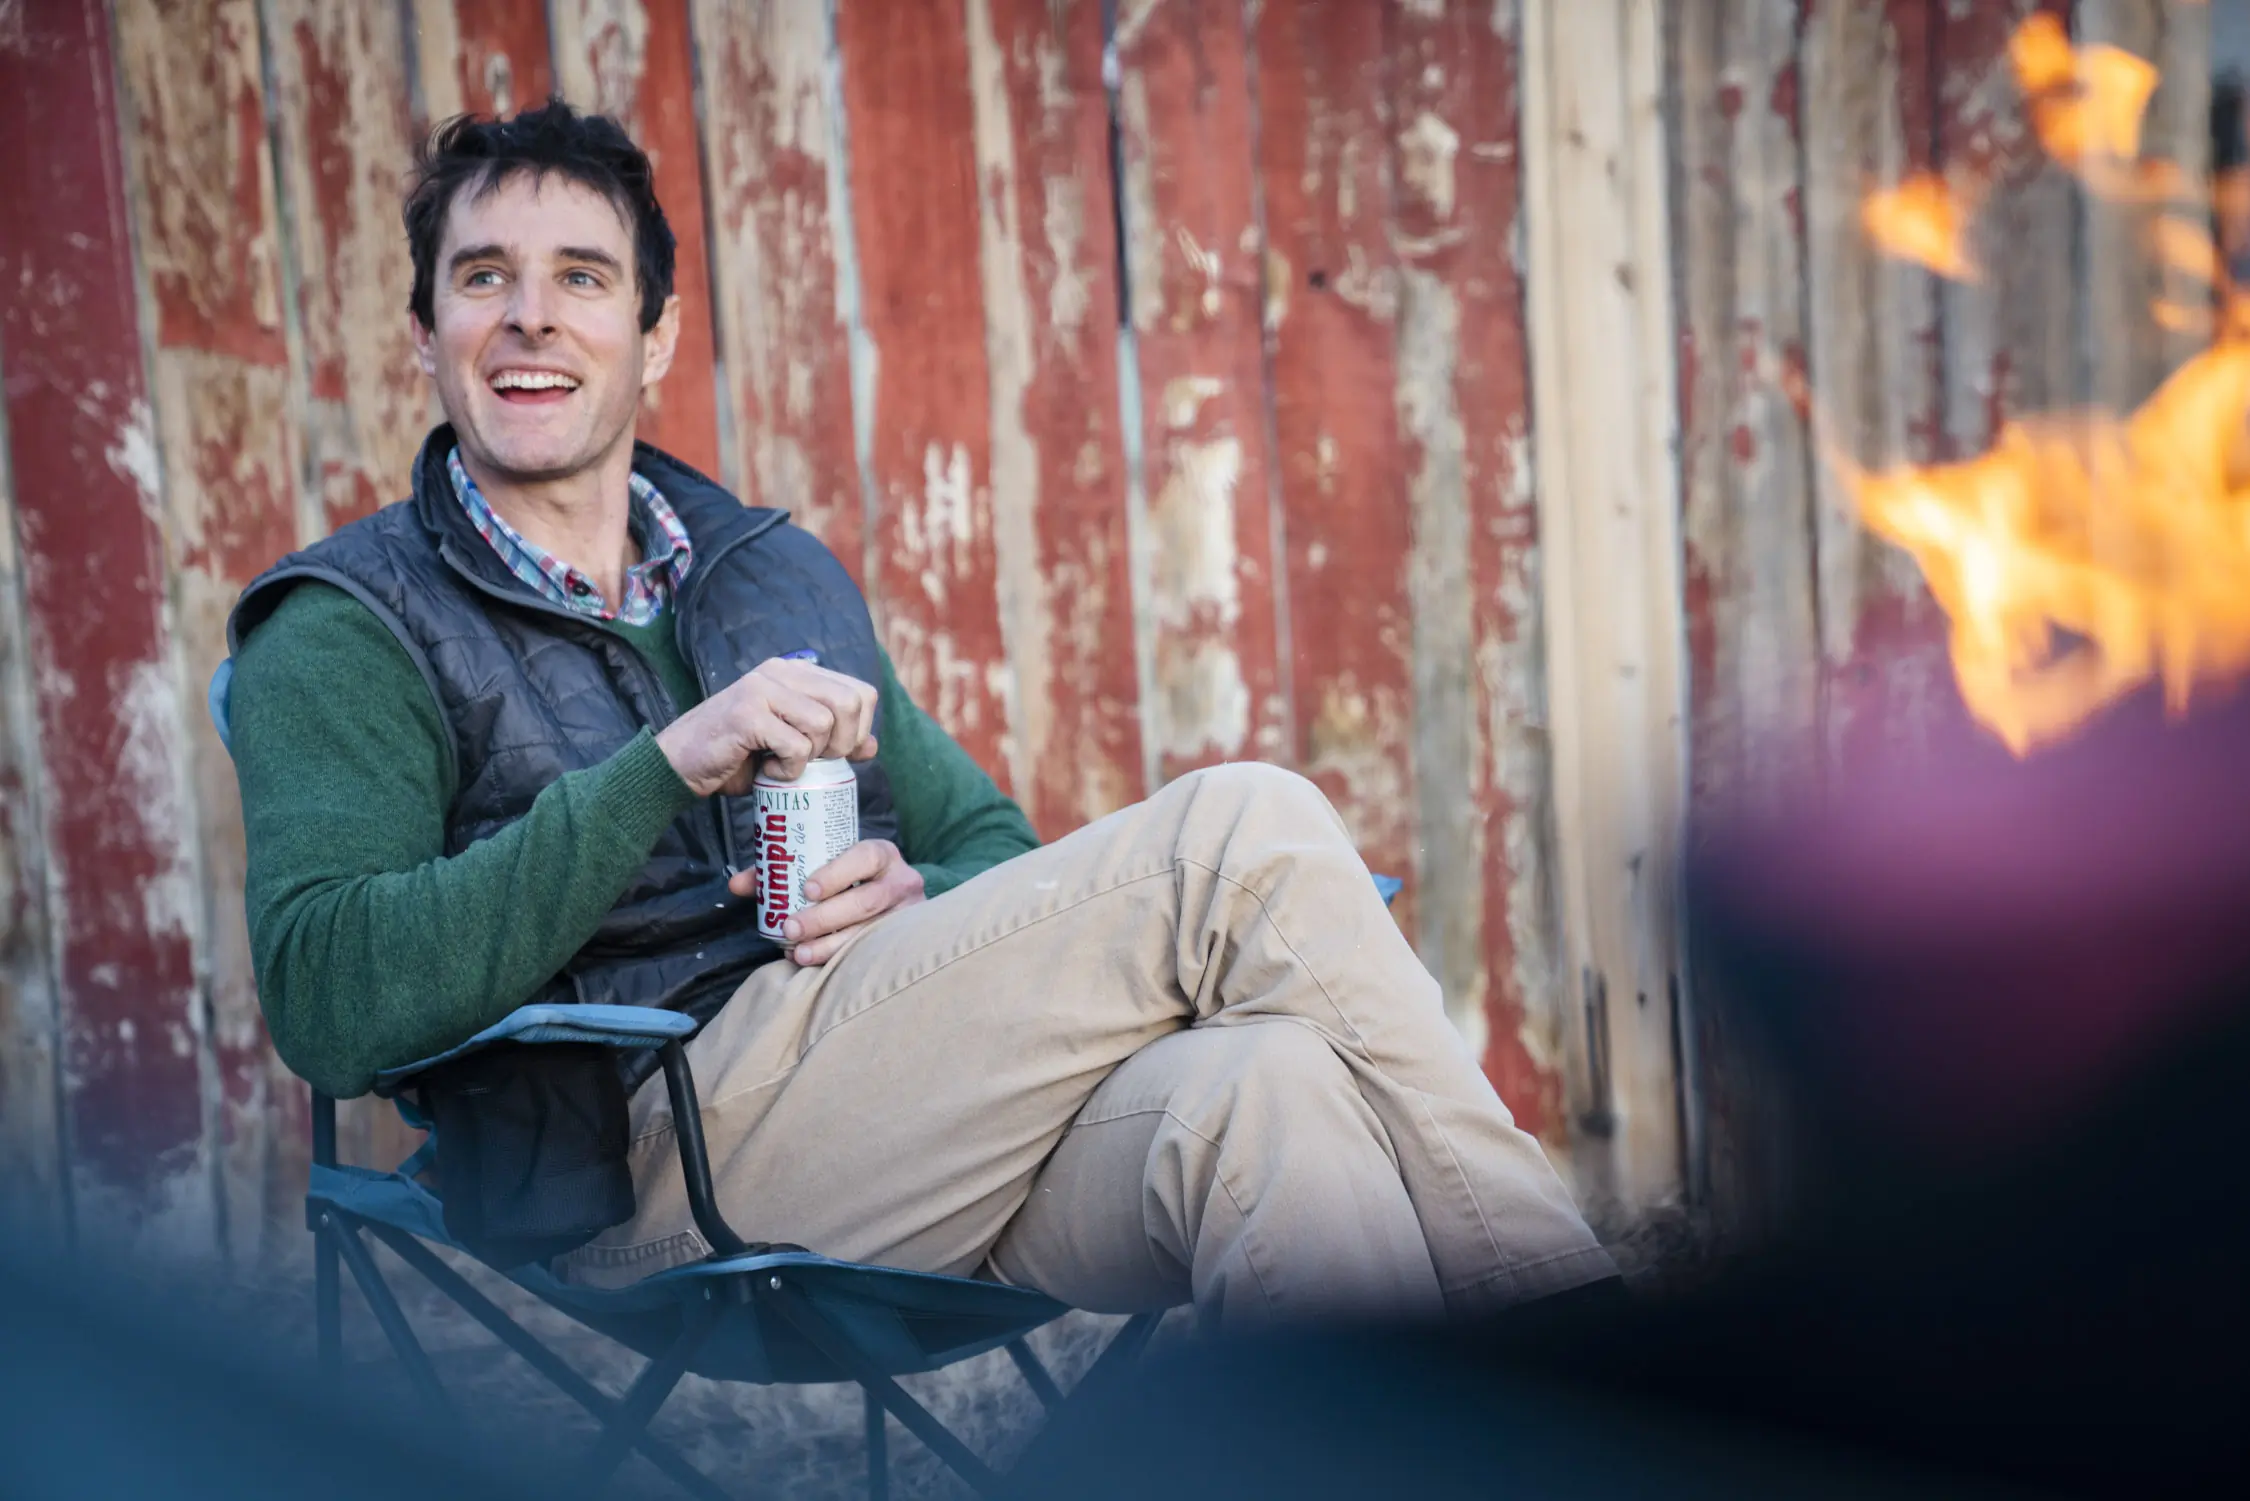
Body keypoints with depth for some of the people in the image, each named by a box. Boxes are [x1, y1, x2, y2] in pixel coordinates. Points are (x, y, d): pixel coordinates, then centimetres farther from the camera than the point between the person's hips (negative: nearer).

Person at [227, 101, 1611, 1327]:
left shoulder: (781, 572, 24)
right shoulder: (345, 632, 6)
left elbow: (991, 842, 24)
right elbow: (328, 1003, -11)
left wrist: (921, 902, -2)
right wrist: (667, 767, -18)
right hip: (667, 1163, -5)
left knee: (1259, 1084, -32)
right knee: (1244, 834, -21)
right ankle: (1585, 1333, -16)